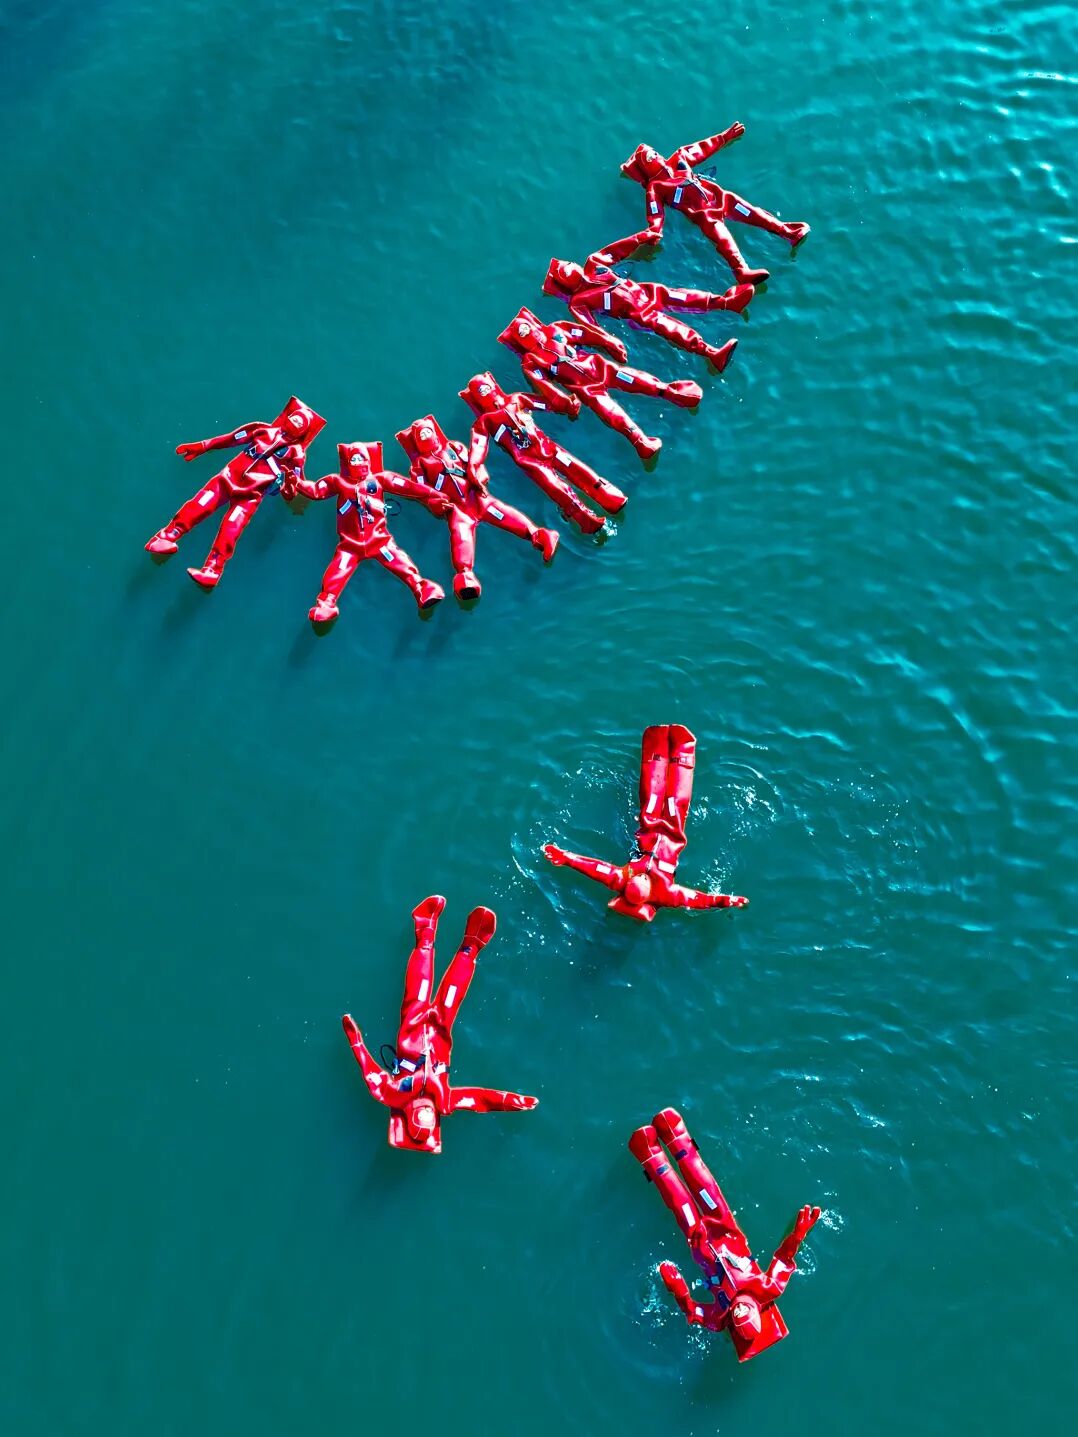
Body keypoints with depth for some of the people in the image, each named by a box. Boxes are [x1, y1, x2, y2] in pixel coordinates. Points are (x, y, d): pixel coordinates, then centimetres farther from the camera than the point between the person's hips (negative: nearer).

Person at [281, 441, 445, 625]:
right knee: (336, 573, -11)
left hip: (378, 538, -1)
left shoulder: (379, 479, 9)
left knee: (402, 565, -15)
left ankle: (422, 590, -18)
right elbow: (315, 490, 6)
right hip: (351, 543, 1)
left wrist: (431, 496, -5)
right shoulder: (338, 482, 12)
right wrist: (296, 483, -13)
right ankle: (326, 603, -8)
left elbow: (406, 487, 1)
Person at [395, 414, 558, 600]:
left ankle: (537, 535, -33)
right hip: (455, 506, -2)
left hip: (475, 495, 3)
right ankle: (465, 575, -52)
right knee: (460, 532, -28)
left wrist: (479, 480, -4)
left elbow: (473, 463, 17)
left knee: (501, 512, -19)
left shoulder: (453, 447, 27)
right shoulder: (420, 464, 22)